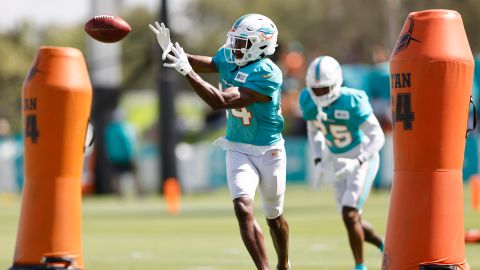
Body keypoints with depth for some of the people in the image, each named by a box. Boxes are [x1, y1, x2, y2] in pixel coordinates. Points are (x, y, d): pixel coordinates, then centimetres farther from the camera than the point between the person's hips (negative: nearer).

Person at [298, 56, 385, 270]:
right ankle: (386, 248, 34)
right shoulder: (308, 101, -10)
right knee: (353, 221, 9)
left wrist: (357, 163, -35)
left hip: (362, 160, -6)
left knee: (349, 215, -17)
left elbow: (377, 137, -22)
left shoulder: (353, 102, -27)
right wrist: (319, 162, -1)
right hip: (337, 162, 6)